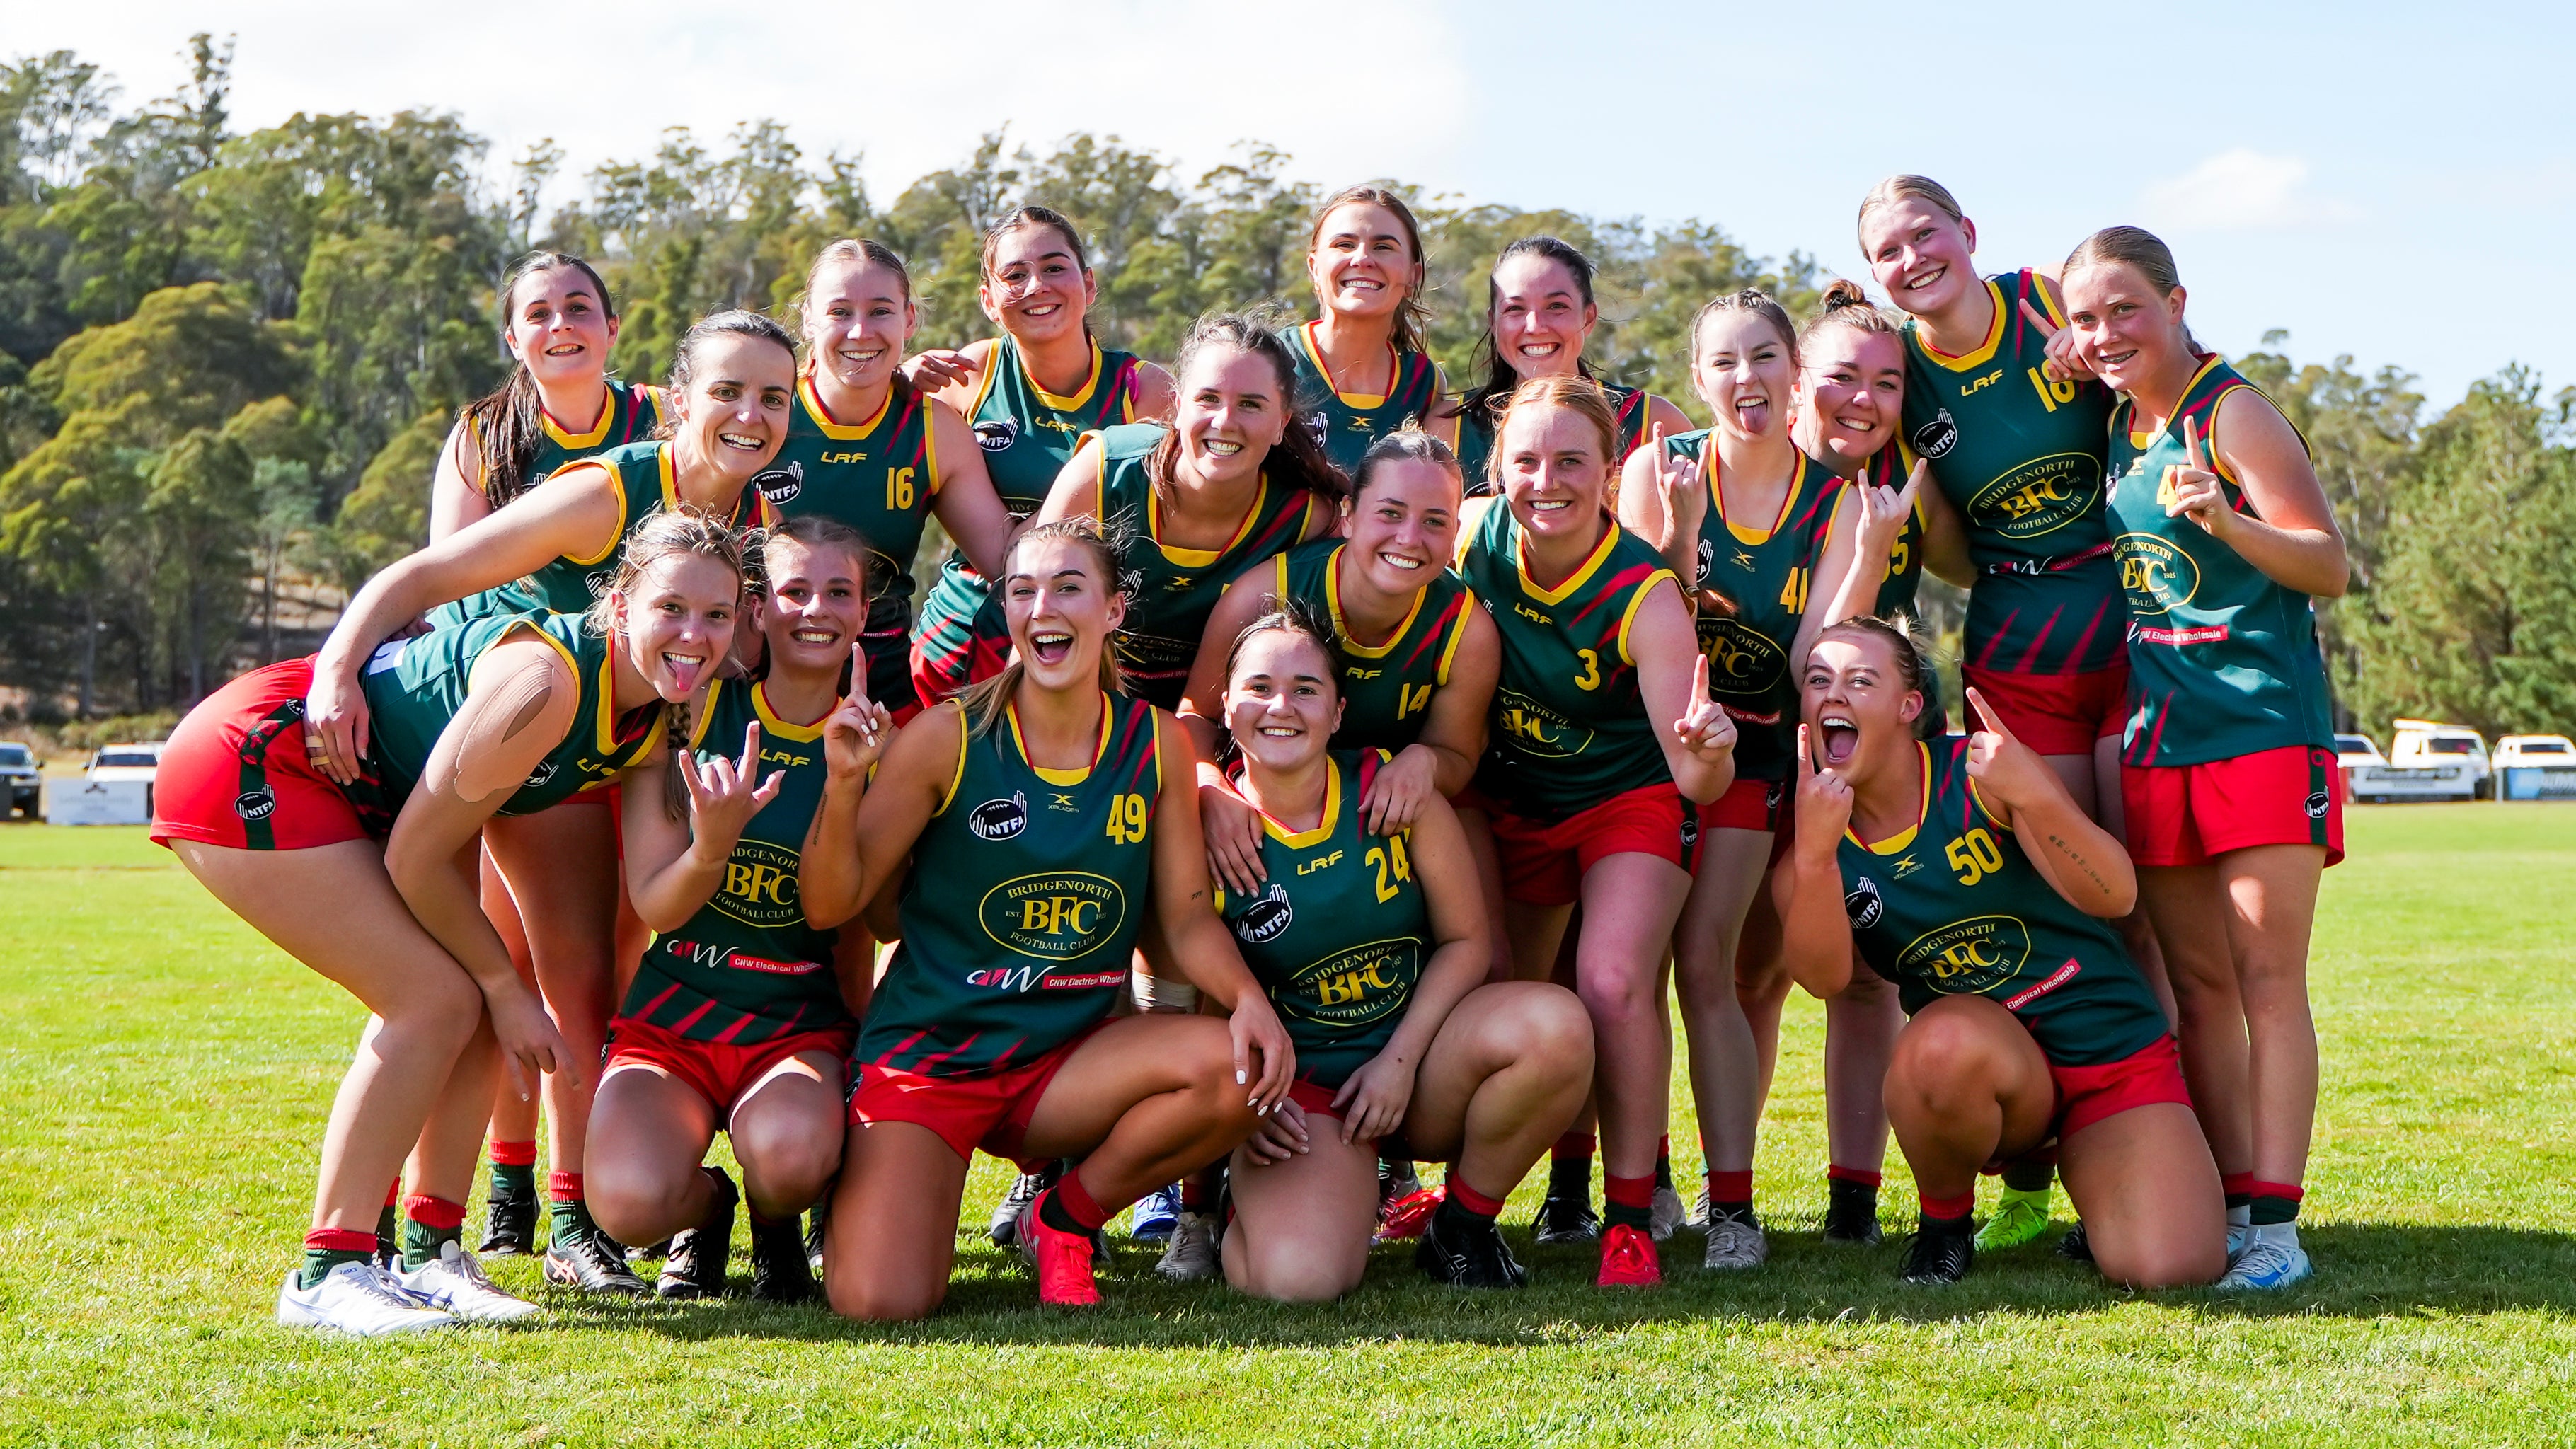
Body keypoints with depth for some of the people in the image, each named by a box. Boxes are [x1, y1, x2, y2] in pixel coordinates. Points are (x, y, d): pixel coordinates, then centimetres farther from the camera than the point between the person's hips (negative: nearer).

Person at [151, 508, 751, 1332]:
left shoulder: (662, 718, -4)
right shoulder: (546, 682, -29)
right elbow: (416, 856, -21)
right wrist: (505, 983, -12)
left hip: (353, 793, 9)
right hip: (244, 769, -9)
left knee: (479, 1000, 2)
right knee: (436, 1001, -14)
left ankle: (429, 1254, 11)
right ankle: (327, 1273, -7)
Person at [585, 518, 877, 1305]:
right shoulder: (691, 712, -3)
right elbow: (654, 905, -6)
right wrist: (712, 847, -29)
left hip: (801, 1024, 0)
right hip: (674, 1011, 0)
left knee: (788, 1150, -36)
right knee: (628, 1199, -29)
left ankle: (777, 1228, 5)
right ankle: (705, 1208, 11)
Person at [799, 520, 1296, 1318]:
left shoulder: (1156, 743, 0)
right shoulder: (948, 737, -9)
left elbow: (1188, 917, 4)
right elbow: (829, 904, -8)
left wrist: (1249, 999, -16)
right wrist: (845, 783, -25)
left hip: (1066, 1058, 3)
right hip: (928, 1050, -3)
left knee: (1240, 1067, -26)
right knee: (880, 1302, -22)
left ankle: (1065, 1220, 1)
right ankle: (858, 1201, 18)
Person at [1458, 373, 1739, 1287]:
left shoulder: (1644, 596, -27)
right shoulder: (1470, 540, -17)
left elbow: (1699, 781, -31)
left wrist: (1706, 751, -53)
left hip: (1631, 802, -4)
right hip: (1511, 803, 4)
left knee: (1612, 985, -24)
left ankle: (1631, 1214, -11)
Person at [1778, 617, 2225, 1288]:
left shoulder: (1981, 771, -11)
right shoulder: (1811, 835, -4)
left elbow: (2112, 896, -20)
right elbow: (1823, 977, -21)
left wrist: (2035, 798, -37)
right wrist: (1814, 855, -37)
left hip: (2115, 1051, -1)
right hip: (1988, 1060, 1)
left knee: (2169, 1265, -21)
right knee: (1945, 1042, -38)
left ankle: (2080, 1179, 15)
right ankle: (1944, 1222, -7)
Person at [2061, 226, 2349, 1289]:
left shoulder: (2231, 412, -8)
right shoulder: (2117, 428, 12)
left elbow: (2330, 567, -12)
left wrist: (2228, 522, -28)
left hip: (2262, 727, -7)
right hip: (2159, 739, 7)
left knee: (2267, 977, -8)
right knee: (2199, 986, 8)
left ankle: (2275, 1223, -9)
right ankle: (2228, 1204, 13)